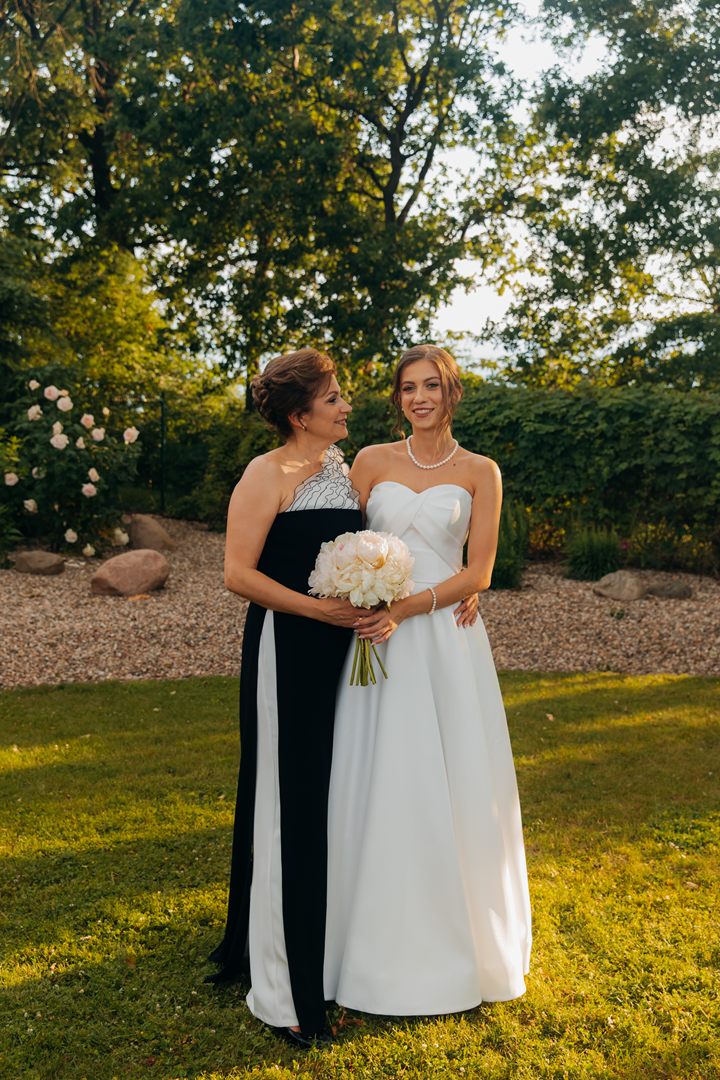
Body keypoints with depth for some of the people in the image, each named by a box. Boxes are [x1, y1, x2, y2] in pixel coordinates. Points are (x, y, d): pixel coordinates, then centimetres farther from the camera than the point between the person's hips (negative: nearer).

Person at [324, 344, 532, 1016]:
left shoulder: (479, 471, 5)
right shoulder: (371, 461, 7)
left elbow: (478, 571, -3)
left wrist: (406, 608, -15)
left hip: (446, 638, 0)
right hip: (377, 639, 1)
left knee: (454, 785, 5)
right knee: (377, 785, 4)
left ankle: (459, 942, 27)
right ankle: (379, 946, 22)